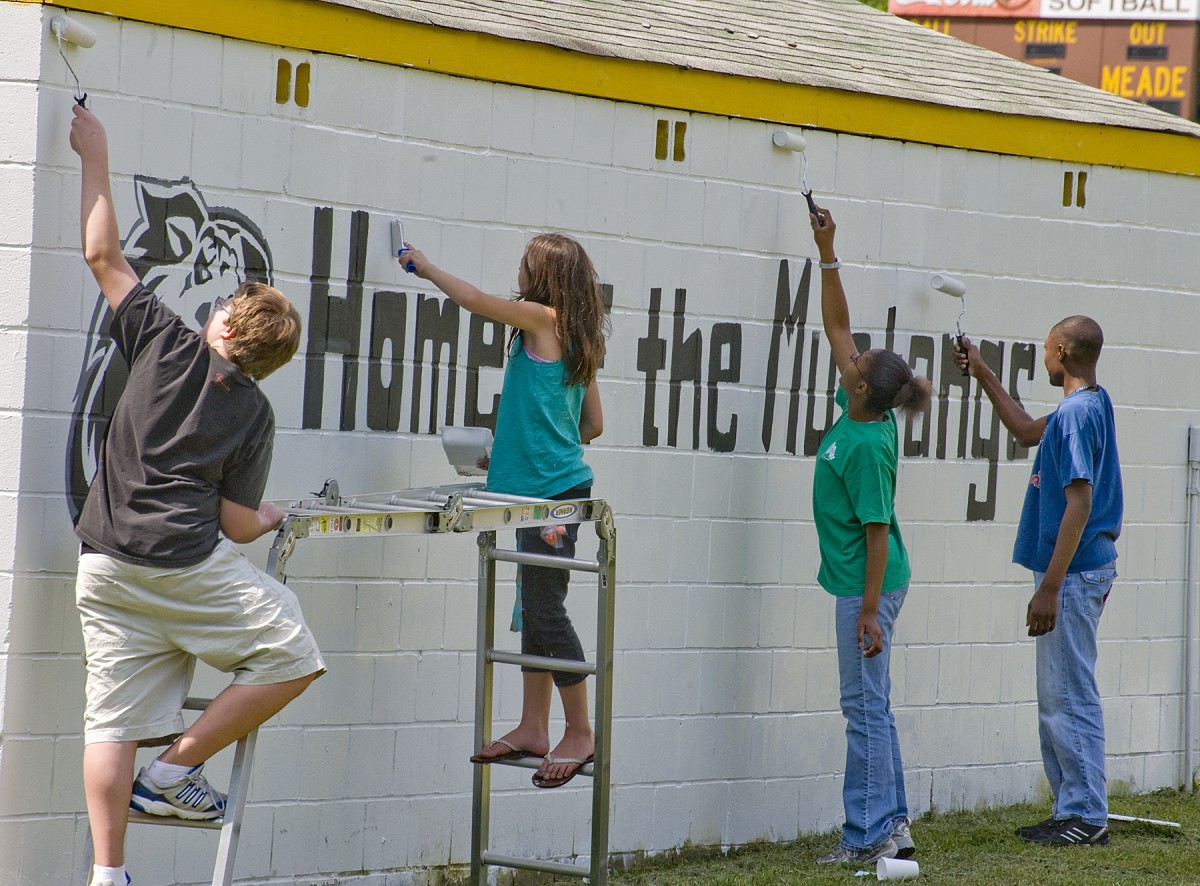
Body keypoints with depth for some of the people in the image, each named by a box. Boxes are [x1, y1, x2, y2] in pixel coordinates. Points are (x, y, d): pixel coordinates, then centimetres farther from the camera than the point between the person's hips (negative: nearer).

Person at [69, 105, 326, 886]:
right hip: (187, 564, -4)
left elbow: (103, 256, 8)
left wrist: (96, 158, 15)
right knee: (292, 658, 8)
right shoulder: (255, 414, 2)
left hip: (106, 568, 4)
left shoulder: (170, 346, 4)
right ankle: (175, 770, 6)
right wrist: (270, 518, 25)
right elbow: (238, 524, 2)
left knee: (113, 719, 5)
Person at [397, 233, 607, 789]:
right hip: (542, 490, 9)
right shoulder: (578, 338, 14)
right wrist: (521, 450, 23)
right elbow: (593, 425, 18)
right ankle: (533, 728, 16)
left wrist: (427, 268, 13)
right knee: (535, 610, 12)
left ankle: (579, 731, -3)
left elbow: (473, 299, -4)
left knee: (545, 609, -7)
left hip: (553, 491, -9)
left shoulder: (543, 318, -10)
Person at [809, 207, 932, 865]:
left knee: (866, 708, -5)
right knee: (871, 708, 12)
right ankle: (893, 825, 17)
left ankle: (868, 837, -1)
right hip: (857, 582, 9)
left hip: (868, 585, -9)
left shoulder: (867, 447, -20)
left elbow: (878, 532, -20)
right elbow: (837, 327, 14)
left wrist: (870, 609, -21)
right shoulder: (857, 412, 4)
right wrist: (826, 253, 12)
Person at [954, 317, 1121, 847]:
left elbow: (1079, 503, -22)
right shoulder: (1088, 407, 14)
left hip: (1074, 573, -10)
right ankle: (1074, 812, 17)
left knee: (1069, 698, -6)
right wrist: (982, 374, 35)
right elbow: (1026, 430, 34)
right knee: (1061, 698, 14)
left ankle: (1086, 818, -3)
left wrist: (1050, 588, -23)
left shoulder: (1078, 412, -17)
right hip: (1081, 571, 10)